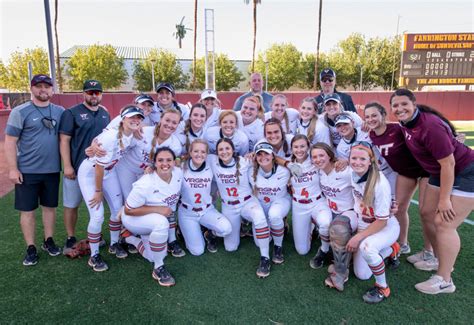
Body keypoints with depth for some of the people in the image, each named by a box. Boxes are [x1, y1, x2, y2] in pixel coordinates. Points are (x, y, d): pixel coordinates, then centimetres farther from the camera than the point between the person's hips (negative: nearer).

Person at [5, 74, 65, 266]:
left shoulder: (60, 111, 5)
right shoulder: (20, 112, -5)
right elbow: (10, 141, -6)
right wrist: (12, 169, -10)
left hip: (52, 170, 3)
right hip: (27, 171, -3)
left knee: (50, 206, 14)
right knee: (27, 210, 5)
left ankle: (48, 241, 30)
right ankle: (31, 249, 19)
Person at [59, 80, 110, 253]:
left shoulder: (105, 114, 11)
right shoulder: (72, 113, -6)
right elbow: (64, 140, -10)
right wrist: (67, 165, -15)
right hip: (77, 168, -4)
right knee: (71, 205, 6)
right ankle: (71, 238, 22)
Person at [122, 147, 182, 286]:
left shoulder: (178, 173, -17)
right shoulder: (145, 184, -34)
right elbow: (128, 210, -26)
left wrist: (171, 209, -1)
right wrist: (157, 209, -32)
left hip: (155, 222, 7)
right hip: (134, 218, -6)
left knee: (156, 256, 11)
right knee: (161, 223, -38)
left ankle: (130, 238, 34)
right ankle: (158, 269, -18)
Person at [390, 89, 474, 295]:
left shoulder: (430, 126, -29)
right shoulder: (406, 122, -3)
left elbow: (448, 163, -26)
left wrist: (444, 199, -20)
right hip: (442, 172, 9)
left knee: (444, 223, -10)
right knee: (428, 213, 12)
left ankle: (444, 280, 4)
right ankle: (441, 260, 31)